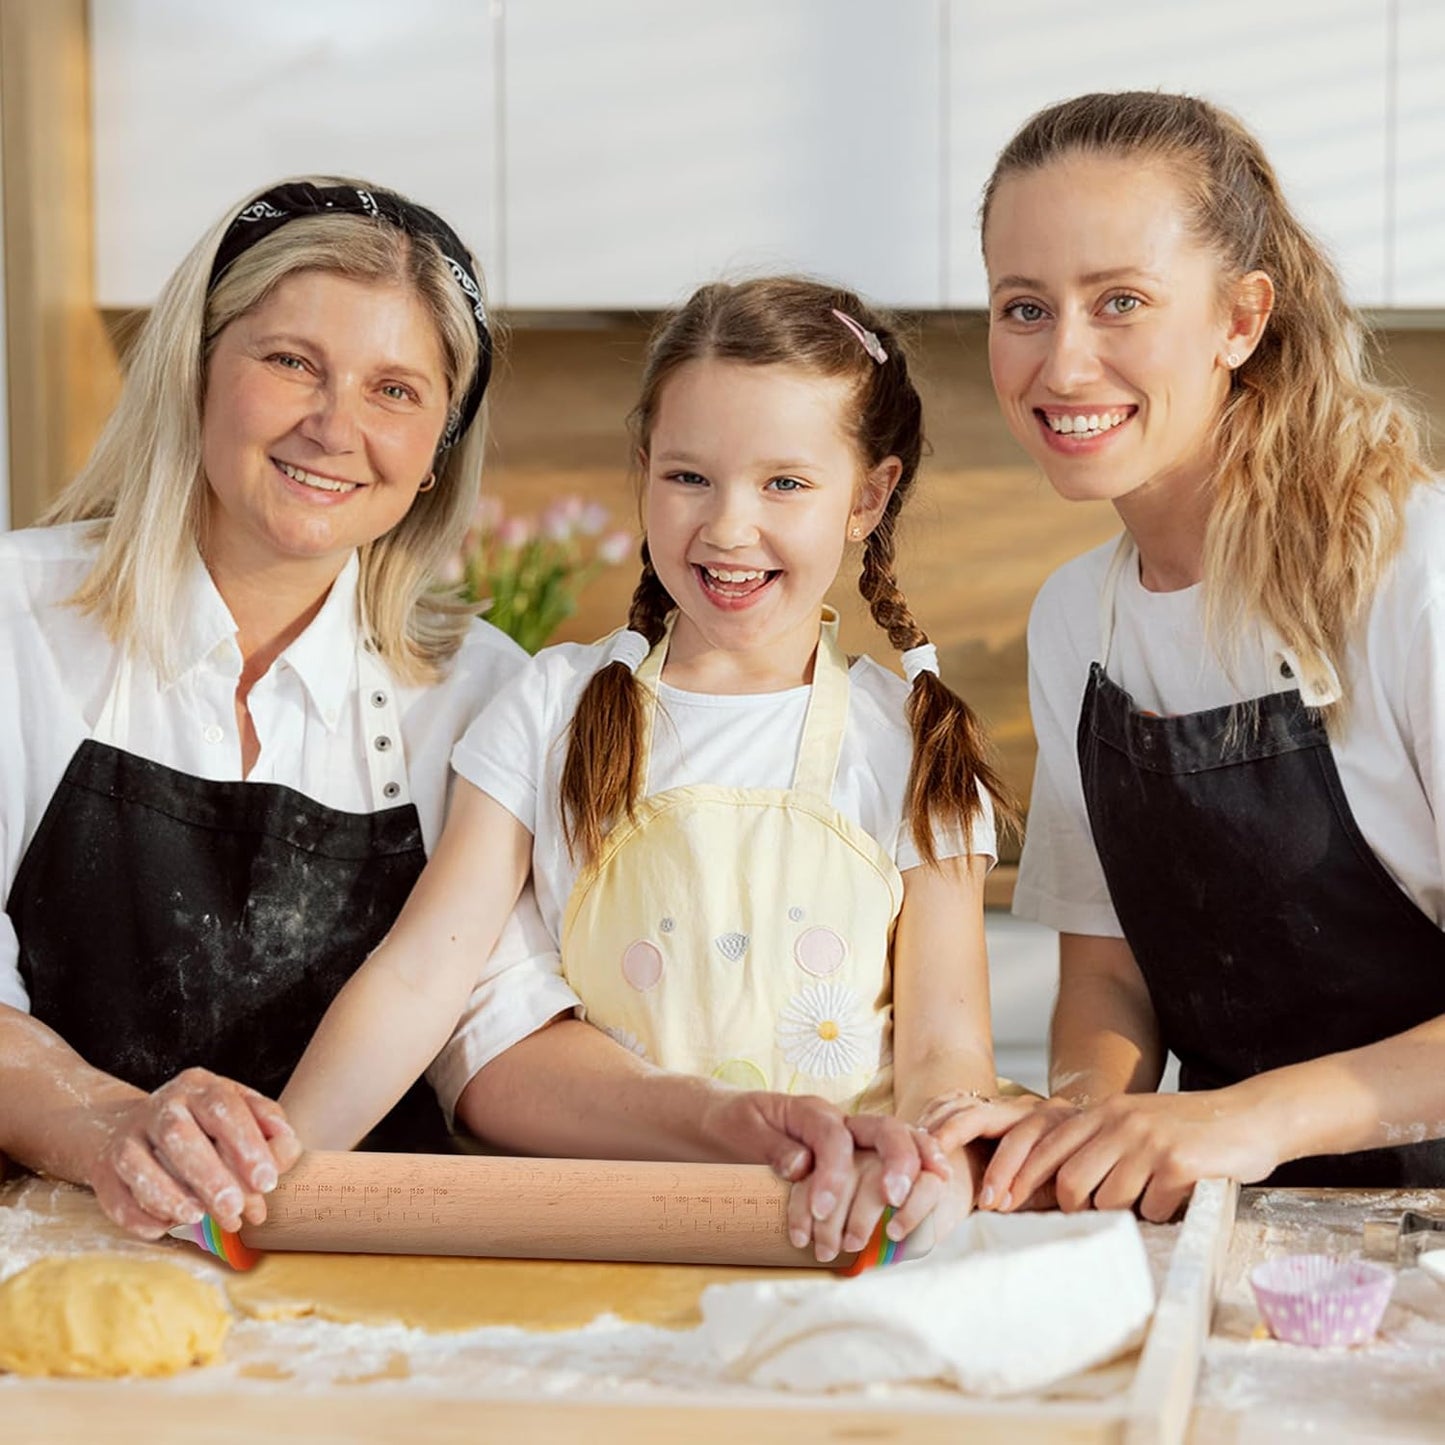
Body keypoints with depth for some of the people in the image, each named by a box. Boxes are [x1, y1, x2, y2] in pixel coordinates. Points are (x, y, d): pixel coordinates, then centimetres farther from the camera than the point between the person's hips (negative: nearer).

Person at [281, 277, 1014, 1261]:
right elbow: (421, 977, -2)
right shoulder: (558, 708, 7)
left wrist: (926, 1157, -23)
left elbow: (945, 1045, 1)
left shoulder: (913, 744, 6)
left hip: (837, 1253, 0)